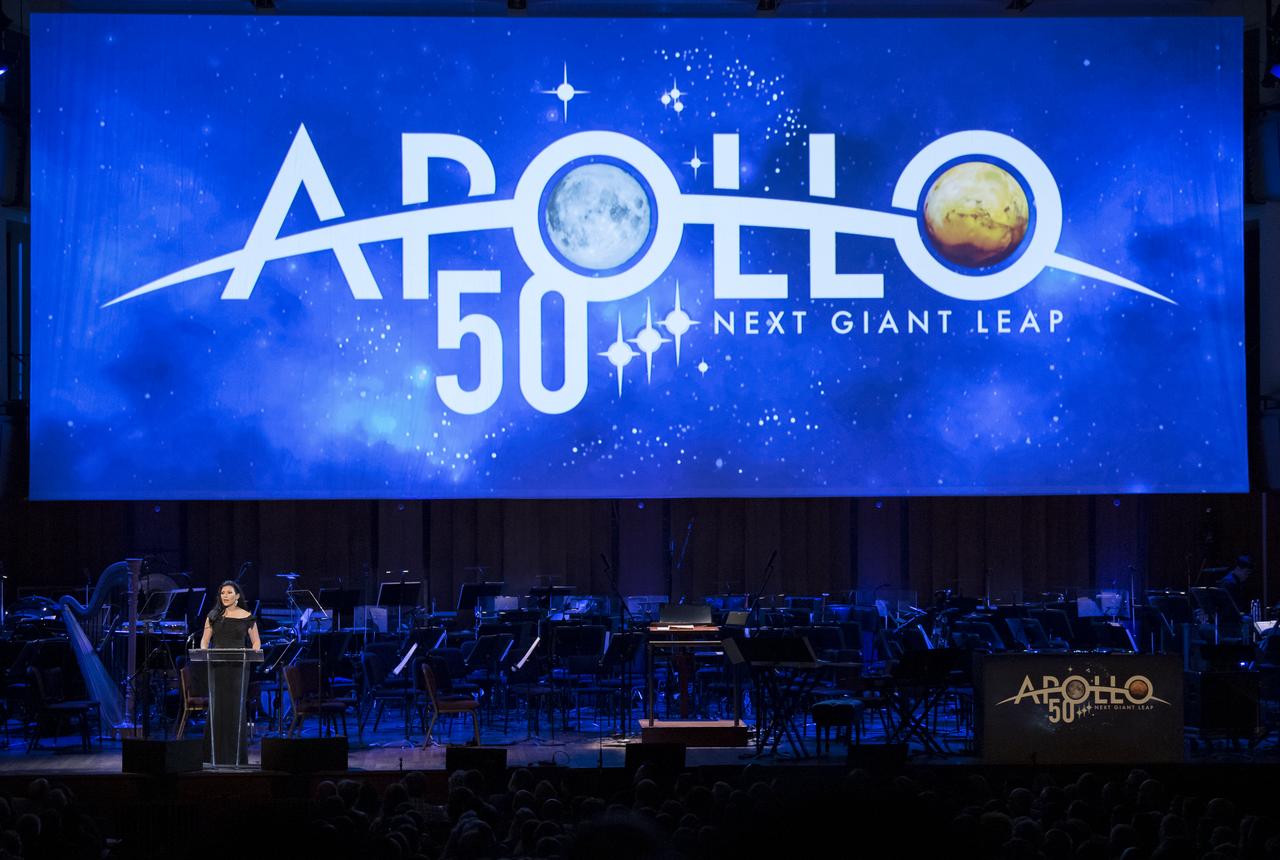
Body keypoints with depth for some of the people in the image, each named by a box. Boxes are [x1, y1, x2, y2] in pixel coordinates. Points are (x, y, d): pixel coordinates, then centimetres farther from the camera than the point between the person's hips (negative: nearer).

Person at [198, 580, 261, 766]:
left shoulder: (247, 617, 3)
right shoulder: (214, 616, 8)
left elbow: (256, 642, 7)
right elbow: (205, 640, 9)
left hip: (238, 667, -1)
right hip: (217, 666, 1)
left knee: (236, 708, -2)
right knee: (217, 708, -2)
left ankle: (237, 754, 3)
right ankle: (217, 755, 2)